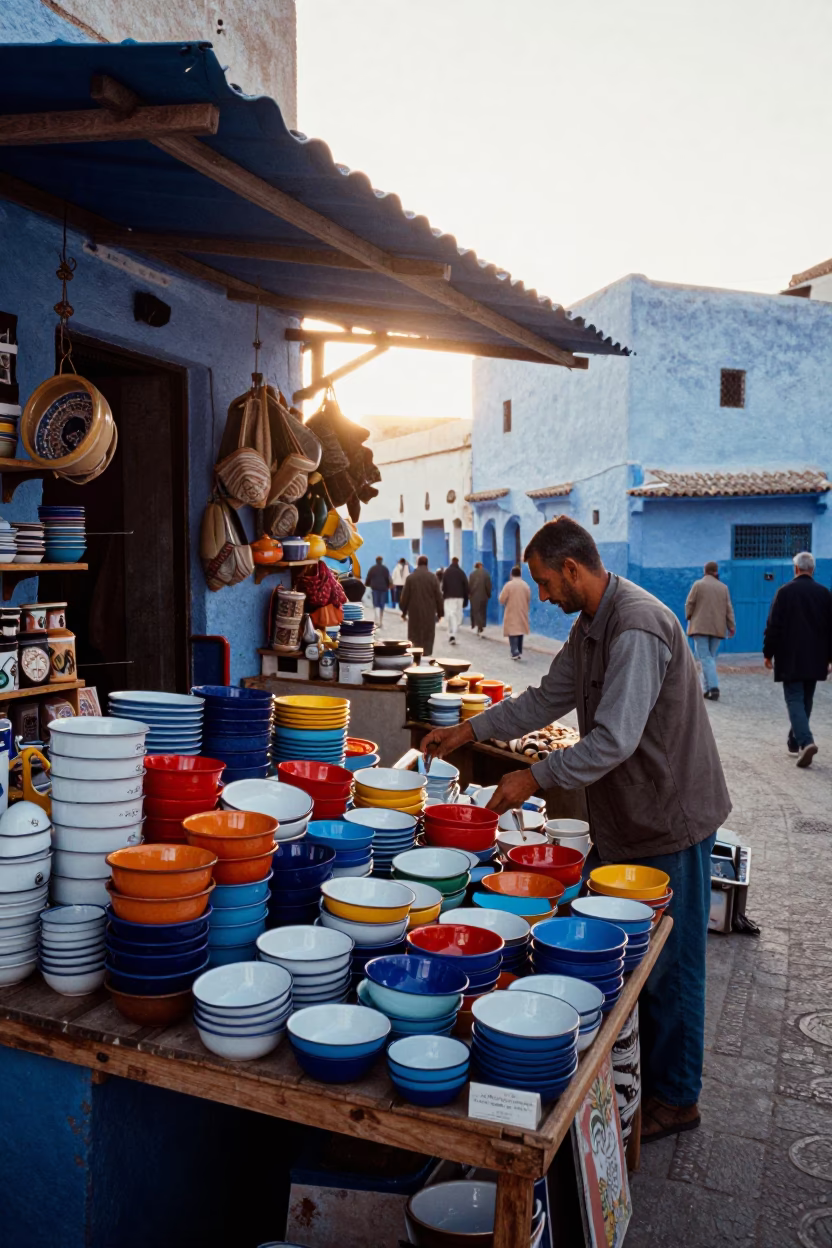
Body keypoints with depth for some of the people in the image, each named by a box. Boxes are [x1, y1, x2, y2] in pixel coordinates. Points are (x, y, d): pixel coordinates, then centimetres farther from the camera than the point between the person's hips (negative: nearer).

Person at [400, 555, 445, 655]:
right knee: (428, 637, 5)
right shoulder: (433, 577, -3)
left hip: (414, 612, 0)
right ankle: (426, 655, 0)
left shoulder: (410, 577, -2)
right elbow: (438, 596, -1)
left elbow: (405, 596, 1)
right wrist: (440, 612, 7)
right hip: (429, 613, 0)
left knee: (414, 636, 7)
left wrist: (404, 611, 11)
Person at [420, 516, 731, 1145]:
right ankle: (639, 1069, 37)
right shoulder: (591, 626, 8)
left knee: (668, 964, 5)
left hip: (671, 820, -10)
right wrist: (468, 731, 12)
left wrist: (536, 777, -22)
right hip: (631, 817, 10)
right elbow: (546, 700, 16)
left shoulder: (637, 627, -26)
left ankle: (674, 1098, 22)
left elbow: (615, 740, -30)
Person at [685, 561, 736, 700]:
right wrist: (732, 626, 9)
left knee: (705, 658, -7)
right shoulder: (723, 587, 7)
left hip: (700, 626, -4)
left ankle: (713, 687, -22)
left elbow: (689, 604, -3)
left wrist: (689, 618, 14)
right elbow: (729, 609, 6)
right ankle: (707, 688, 12)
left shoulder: (698, 584, -3)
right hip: (717, 629, 4)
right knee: (711, 657, 13)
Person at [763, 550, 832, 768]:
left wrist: (768, 653, 1)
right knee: (805, 701, 14)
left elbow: (773, 626, -8)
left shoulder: (784, 592, -8)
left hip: (790, 660, -4)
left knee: (794, 700, -4)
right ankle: (794, 742, 23)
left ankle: (805, 741, -23)